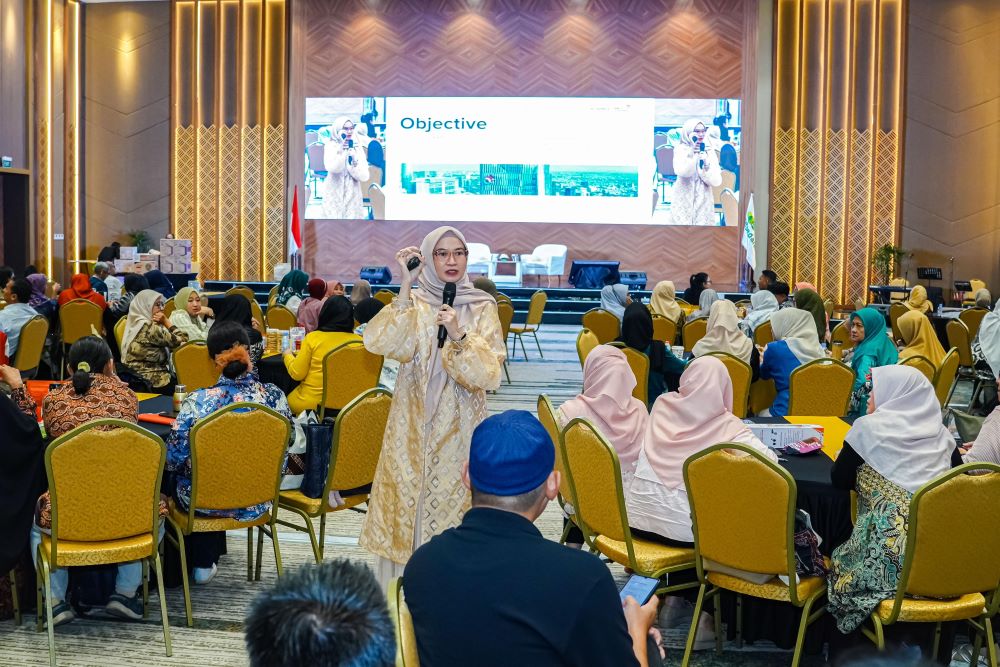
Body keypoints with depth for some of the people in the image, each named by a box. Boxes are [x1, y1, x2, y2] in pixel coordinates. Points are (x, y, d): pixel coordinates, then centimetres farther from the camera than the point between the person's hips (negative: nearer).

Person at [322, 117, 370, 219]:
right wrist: (340, 152, -27)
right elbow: (331, 168, -16)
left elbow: (364, 176, -1)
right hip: (334, 195, -2)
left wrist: (353, 162, -16)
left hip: (352, 196, 2)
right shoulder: (330, 146, 0)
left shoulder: (358, 149, 6)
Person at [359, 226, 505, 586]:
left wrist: (458, 336, -24)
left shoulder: (482, 308, 1)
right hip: (413, 428, 1)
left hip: (459, 431, 0)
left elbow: (490, 375, -10)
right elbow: (379, 343, -18)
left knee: (454, 506, 1)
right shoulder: (412, 303, 2)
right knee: (406, 504, 4)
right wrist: (405, 287, -22)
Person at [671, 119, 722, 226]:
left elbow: (717, 181, 1)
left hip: (703, 202, 2)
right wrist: (690, 154, -25)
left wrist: (706, 166, -14)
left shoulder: (710, 153, 7)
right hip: (684, 201, -2)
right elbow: (681, 171, -16)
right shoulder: (681, 149, 1)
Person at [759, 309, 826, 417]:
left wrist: (762, 359, 33)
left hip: (785, 413, -5)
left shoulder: (775, 348, -9)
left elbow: (764, 375, 11)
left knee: (760, 415, 26)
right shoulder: (817, 348, 6)